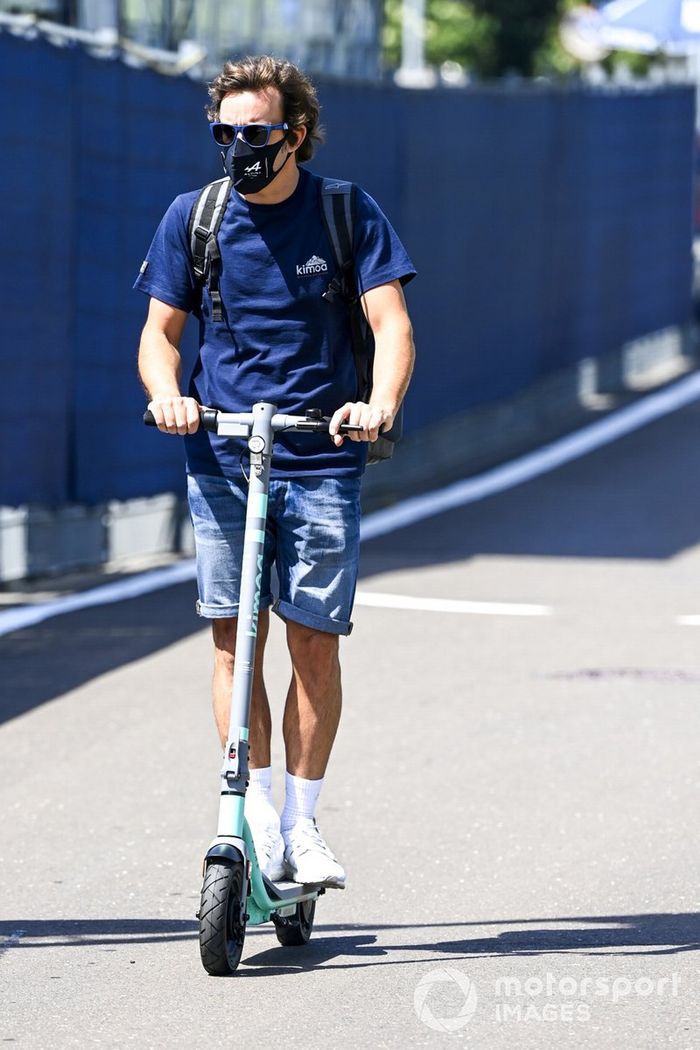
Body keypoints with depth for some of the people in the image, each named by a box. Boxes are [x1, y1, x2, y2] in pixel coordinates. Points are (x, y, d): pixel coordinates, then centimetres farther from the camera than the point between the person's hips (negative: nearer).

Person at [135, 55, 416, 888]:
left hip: (321, 458, -1)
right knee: (235, 635, -5)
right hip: (221, 457, 1)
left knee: (314, 642, -2)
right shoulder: (193, 217, 5)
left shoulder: (348, 213, 0)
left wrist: (381, 402, -25)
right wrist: (165, 392, -13)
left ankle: (302, 821, 9)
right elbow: (160, 329, 9)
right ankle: (258, 814, 0)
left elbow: (393, 323, -5)